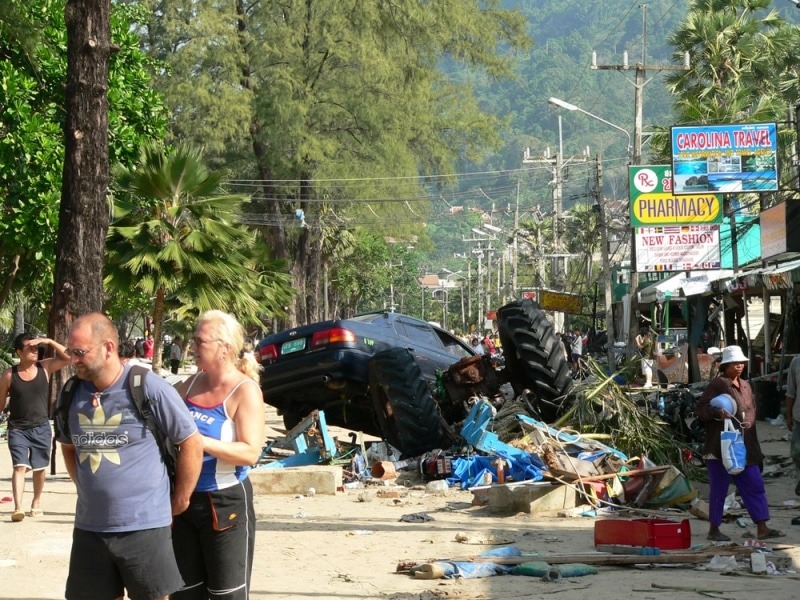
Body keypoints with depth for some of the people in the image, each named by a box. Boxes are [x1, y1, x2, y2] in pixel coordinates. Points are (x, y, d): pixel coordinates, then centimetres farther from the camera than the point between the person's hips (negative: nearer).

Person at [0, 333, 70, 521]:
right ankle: (18, 508, -22)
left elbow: (69, 357, -10)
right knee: (19, 467, -14)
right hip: (18, 429, -2)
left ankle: (36, 502, 33)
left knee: (40, 468, 14)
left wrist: (49, 342, -17)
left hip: (41, 428, 2)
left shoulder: (45, 367, -3)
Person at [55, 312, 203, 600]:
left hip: (144, 526, -5)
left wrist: (178, 503, -2)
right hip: (88, 527, 5)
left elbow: (192, 444, -7)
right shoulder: (72, 393, 4)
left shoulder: (150, 389, -13)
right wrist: (89, 490, 13)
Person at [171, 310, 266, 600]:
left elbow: (250, 453, -22)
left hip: (225, 503, -7)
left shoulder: (245, 391, -14)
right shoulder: (191, 385, 5)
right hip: (184, 500, 7)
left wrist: (198, 441, -28)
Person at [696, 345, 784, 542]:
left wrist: (749, 423, 2)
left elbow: (751, 410, 23)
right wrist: (717, 413, -29)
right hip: (720, 446, -7)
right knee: (719, 489, 1)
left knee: (755, 486, 5)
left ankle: (762, 528, 8)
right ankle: (713, 530, 11)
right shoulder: (717, 384, -7)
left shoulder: (745, 386, 15)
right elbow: (701, 408, -11)